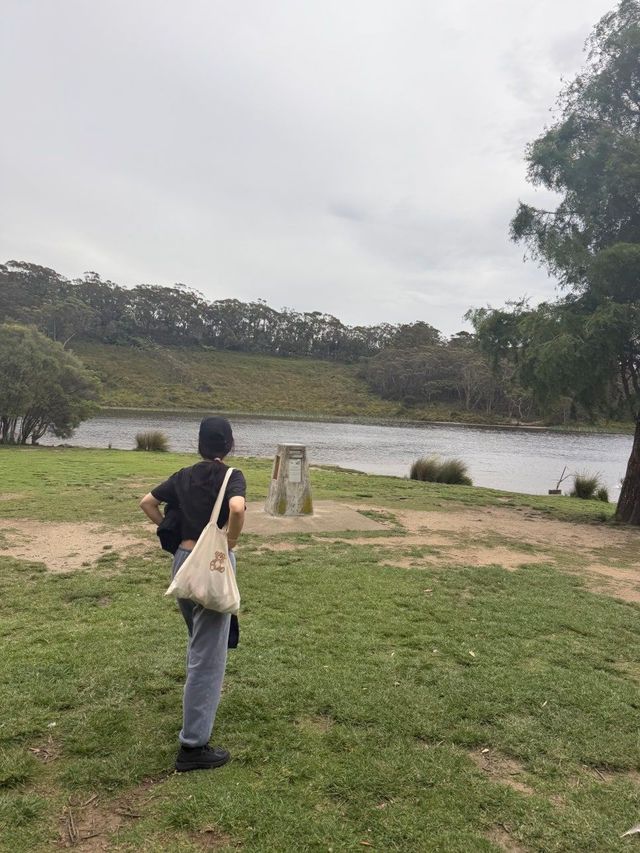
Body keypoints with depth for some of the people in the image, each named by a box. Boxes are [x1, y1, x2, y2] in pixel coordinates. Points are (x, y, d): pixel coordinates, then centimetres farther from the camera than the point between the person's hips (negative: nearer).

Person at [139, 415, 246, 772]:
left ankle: (202, 699, 53)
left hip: (183, 560, 7)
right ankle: (193, 746, 5)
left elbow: (147, 502, 13)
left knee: (200, 640, 30)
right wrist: (231, 542, -15)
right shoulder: (232, 476, -12)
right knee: (208, 655, 0)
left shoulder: (184, 476, 6)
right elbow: (237, 508, -31)